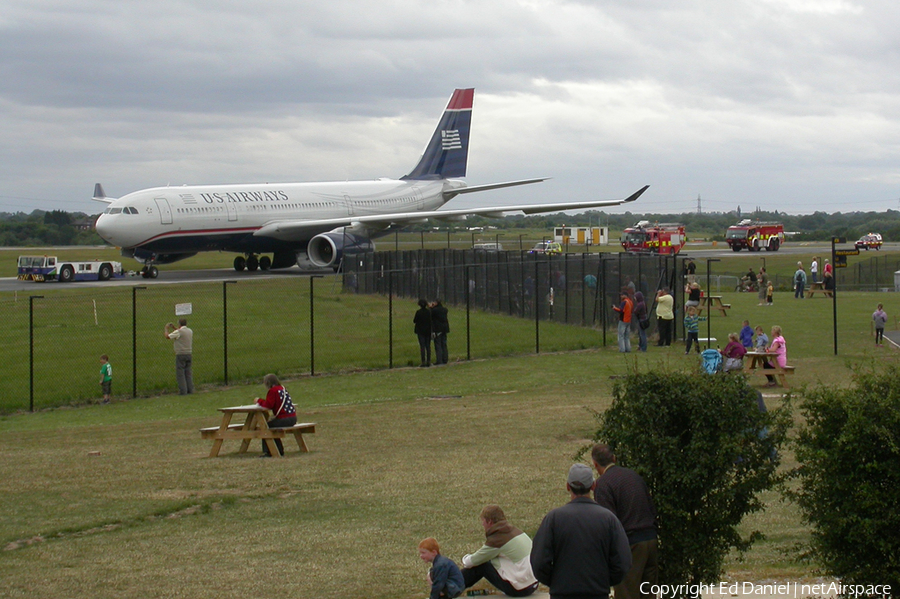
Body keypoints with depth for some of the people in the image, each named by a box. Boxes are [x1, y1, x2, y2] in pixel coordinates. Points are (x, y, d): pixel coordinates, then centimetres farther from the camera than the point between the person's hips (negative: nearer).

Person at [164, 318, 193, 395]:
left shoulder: (179, 332, -14)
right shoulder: (190, 331, 8)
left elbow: (167, 336, -5)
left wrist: (167, 328, 13)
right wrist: (174, 328, 33)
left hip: (180, 355, -6)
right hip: (188, 354, 6)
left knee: (180, 374, -3)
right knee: (188, 373, 10)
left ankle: (183, 391, -6)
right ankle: (190, 390, 7)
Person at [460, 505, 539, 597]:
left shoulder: (497, 538, -17)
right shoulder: (514, 530, 9)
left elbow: (473, 561, -4)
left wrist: (465, 560, 17)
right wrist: (470, 559, 21)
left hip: (518, 590, -9)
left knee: (479, 566, 2)